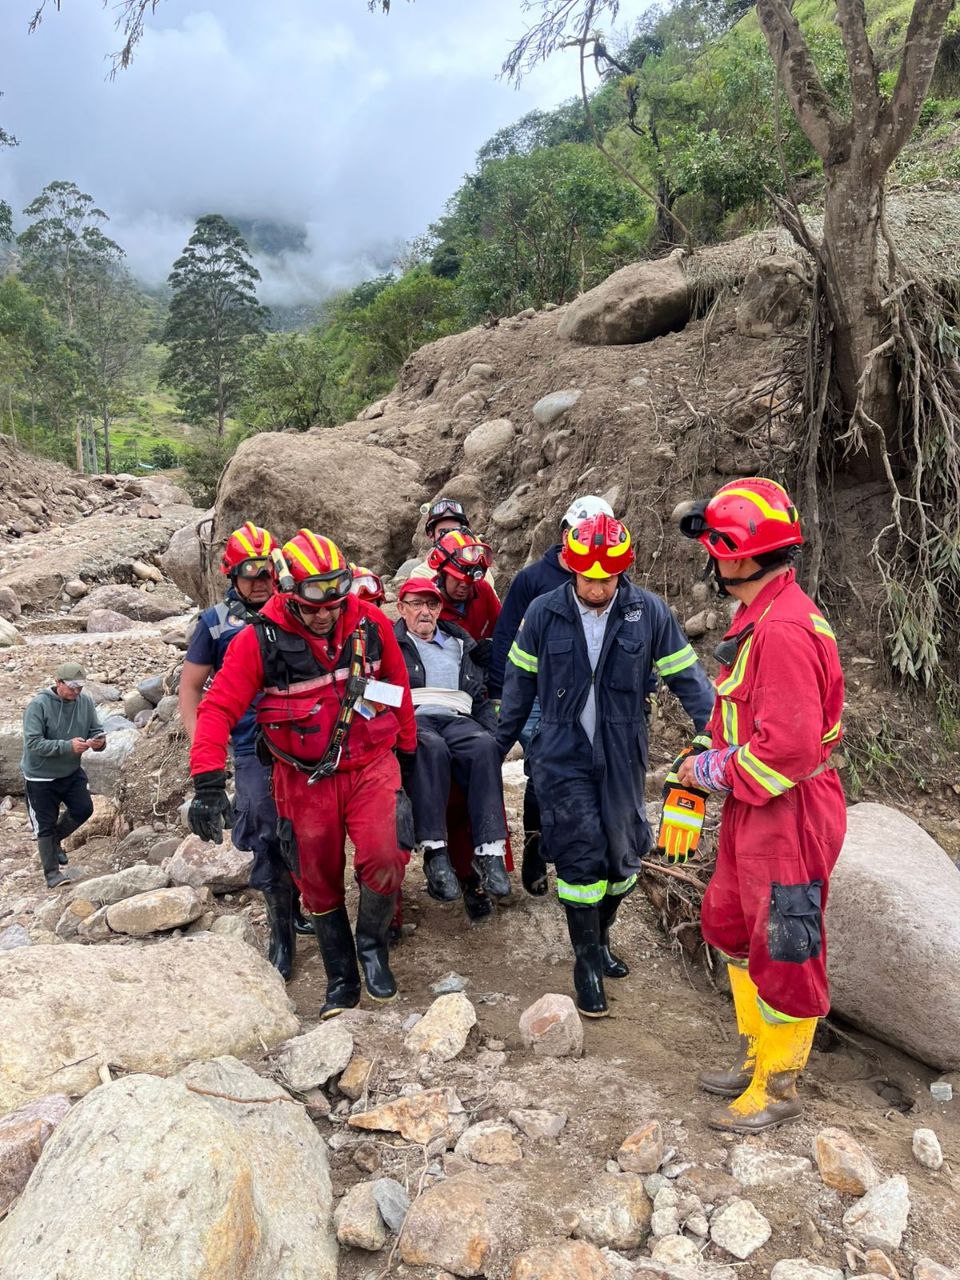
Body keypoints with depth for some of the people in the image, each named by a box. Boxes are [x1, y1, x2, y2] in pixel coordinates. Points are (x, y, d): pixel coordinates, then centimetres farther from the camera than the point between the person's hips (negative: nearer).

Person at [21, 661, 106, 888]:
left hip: (72, 772, 4)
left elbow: (96, 730, 0)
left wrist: (98, 741, -25)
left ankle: (55, 840, 30)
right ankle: (52, 872, 16)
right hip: (41, 776, -4)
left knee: (84, 809, 1)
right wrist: (68, 746, -35)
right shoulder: (38, 705, -21)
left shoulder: (85, 701, -7)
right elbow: (33, 743, -26)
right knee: (45, 825, 3)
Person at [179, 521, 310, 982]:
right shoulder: (216, 622, 1)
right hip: (254, 750, -2)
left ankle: (297, 904, 32)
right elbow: (191, 685, 6)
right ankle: (281, 934, 11)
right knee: (268, 839, -2)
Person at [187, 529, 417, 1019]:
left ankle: (371, 943, 12)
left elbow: (397, 683, 6)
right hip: (305, 778, 0)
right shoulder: (260, 639, -14)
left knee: (382, 861, -19)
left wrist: (407, 750, 14)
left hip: (370, 765, 0)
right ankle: (342, 981, 33)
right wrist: (208, 782, -24)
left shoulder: (370, 621, -7)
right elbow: (218, 707, -14)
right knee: (319, 884, 11)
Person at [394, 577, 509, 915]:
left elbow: (480, 697, 27)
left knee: (485, 747, -33)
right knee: (431, 747, -39)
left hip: (457, 721, 3)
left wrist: (494, 732, 10)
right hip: (412, 720, -3)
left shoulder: (459, 645, 29)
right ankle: (435, 853, -40)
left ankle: (489, 853, -39)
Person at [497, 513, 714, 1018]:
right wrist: (500, 744, 11)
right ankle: (586, 963, 15)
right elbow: (520, 682, 6)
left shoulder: (649, 611, -6)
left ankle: (600, 936, 38)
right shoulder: (543, 612, -5)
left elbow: (684, 676, 1)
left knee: (622, 856, 12)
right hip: (563, 755, -1)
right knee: (580, 857, -4)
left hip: (622, 755, 2)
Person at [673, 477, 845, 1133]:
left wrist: (713, 772, -16)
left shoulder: (786, 629, -26)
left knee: (783, 954, 8)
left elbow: (789, 748, -30)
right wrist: (715, 756, 7)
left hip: (788, 815, -10)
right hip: (752, 810, 11)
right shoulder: (760, 617, 8)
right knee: (737, 932, 22)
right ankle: (758, 1060, 42)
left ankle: (779, 1088, 29)